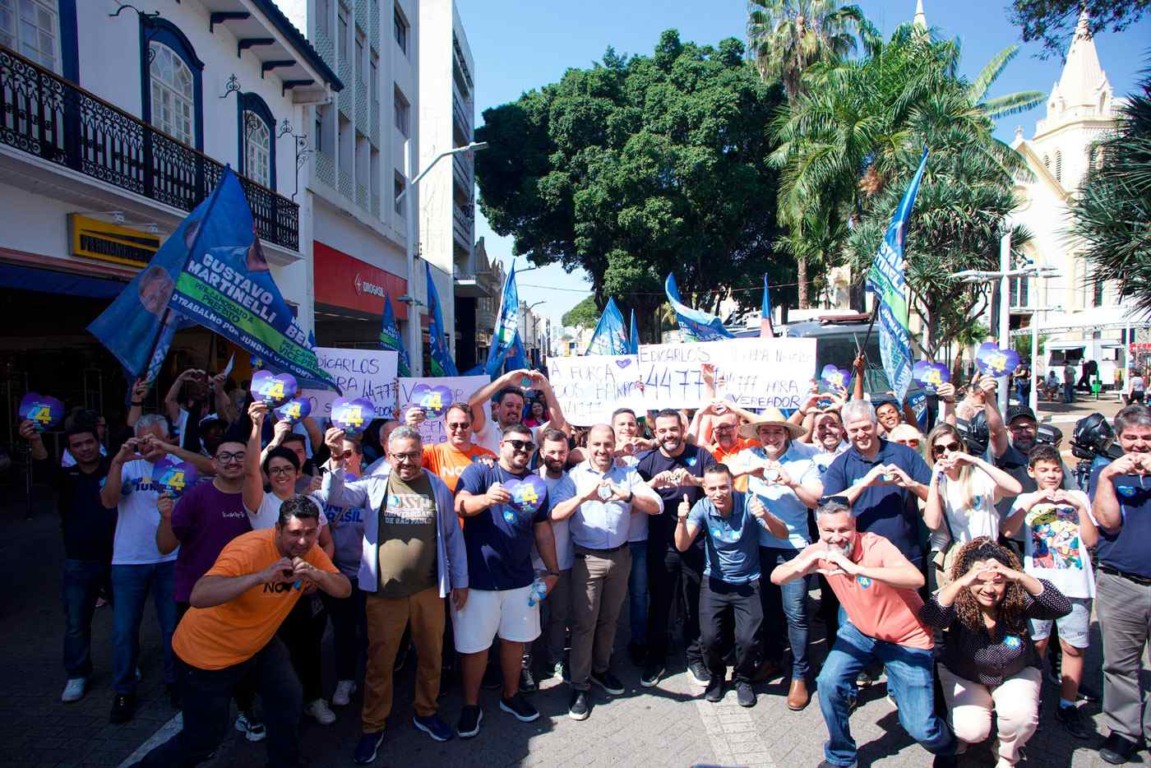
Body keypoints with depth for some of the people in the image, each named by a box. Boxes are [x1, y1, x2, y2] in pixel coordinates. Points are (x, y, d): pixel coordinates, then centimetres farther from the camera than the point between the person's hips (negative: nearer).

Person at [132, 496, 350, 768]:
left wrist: (316, 574, -35)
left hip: (260, 643, 6)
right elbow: (198, 596, -43)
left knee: (289, 701, 0)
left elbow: (344, 589, -14)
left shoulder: (310, 552, -11)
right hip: (208, 650, -6)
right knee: (203, 739, 3)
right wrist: (261, 576, -54)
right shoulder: (248, 550, -32)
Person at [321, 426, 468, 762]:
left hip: (429, 590, 1)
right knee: (380, 661, 10)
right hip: (384, 592, -1)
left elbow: (453, 535, 6)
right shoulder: (374, 485, 0)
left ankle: (425, 712, 37)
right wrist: (337, 463, -30)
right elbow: (335, 495, -14)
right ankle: (372, 726, 29)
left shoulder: (438, 487, 1)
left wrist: (460, 580, 7)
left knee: (431, 656, 15)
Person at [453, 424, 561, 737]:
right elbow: (460, 506, -25)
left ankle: (511, 695, 38)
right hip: (478, 578, -4)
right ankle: (471, 705, 27)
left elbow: (543, 530, 12)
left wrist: (552, 570, 11)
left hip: (520, 578, 4)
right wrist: (486, 498, -45)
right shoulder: (479, 471, -8)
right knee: (474, 645, 7)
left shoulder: (536, 484, 6)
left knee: (516, 639, 17)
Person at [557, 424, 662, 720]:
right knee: (584, 623, 0)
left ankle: (600, 669, 35)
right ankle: (579, 685, 12)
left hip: (620, 557, 3)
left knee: (609, 619, 16)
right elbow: (554, 514, -17)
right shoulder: (575, 475, -4)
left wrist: (629, 496, -27)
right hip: (587, 559, -3)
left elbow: (657, 506, -8)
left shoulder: (628, 474, 2)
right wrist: (583, 497, -33)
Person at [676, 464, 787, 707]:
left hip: (747, 583, -1)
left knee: (747, 639, -11)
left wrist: (765, 515, -42)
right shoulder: (702, 507, -14)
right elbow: (682, 546, -20)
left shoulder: (748, 502, -18)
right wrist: (682, 520, -40)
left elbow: (783, 534, -21)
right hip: (714, 582, 1)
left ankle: (743, 679, 21)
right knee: (710, 638, -9)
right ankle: (716, 676, 23)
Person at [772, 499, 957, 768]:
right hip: (861, 629, 4)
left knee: (919, 728, -6)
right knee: (829, 683, -15)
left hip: (906, 637, -4)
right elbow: (776, 577, -18)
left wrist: (856, 568, -55)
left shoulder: (876, 546, -28)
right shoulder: (821, 549, -14)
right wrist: (802, 566, -38)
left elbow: (916, 579, -46)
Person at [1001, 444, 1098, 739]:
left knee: (1074, 646, 3)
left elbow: (1091, 540, 4)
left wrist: (1080, 507, -5)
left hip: (1075, 585, 1)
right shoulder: (1026, 500, 9)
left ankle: (1067, 706, 17)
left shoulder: (1078, 497, 12)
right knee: (1036, 644, 1)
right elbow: (1007, 530, -9)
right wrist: (1033, 502, -14)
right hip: (1038, 584, -1)